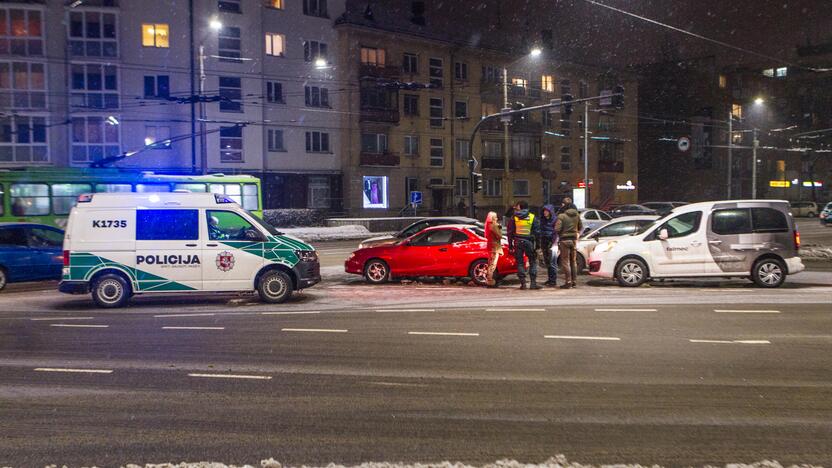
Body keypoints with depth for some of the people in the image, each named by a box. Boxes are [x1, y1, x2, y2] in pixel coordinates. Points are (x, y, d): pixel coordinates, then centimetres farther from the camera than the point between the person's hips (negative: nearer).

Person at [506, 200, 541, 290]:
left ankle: (523, 283, 2)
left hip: (518, 243, 1)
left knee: (520, 262, 6)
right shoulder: (533, 218, 2)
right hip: (529, 242, 0)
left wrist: (510, 245, 8)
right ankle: (533, 283, -1)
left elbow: (510, 233, 2)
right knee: (533, 262, 6)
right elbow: (537, 232, 0)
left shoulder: (513, 218, 2)